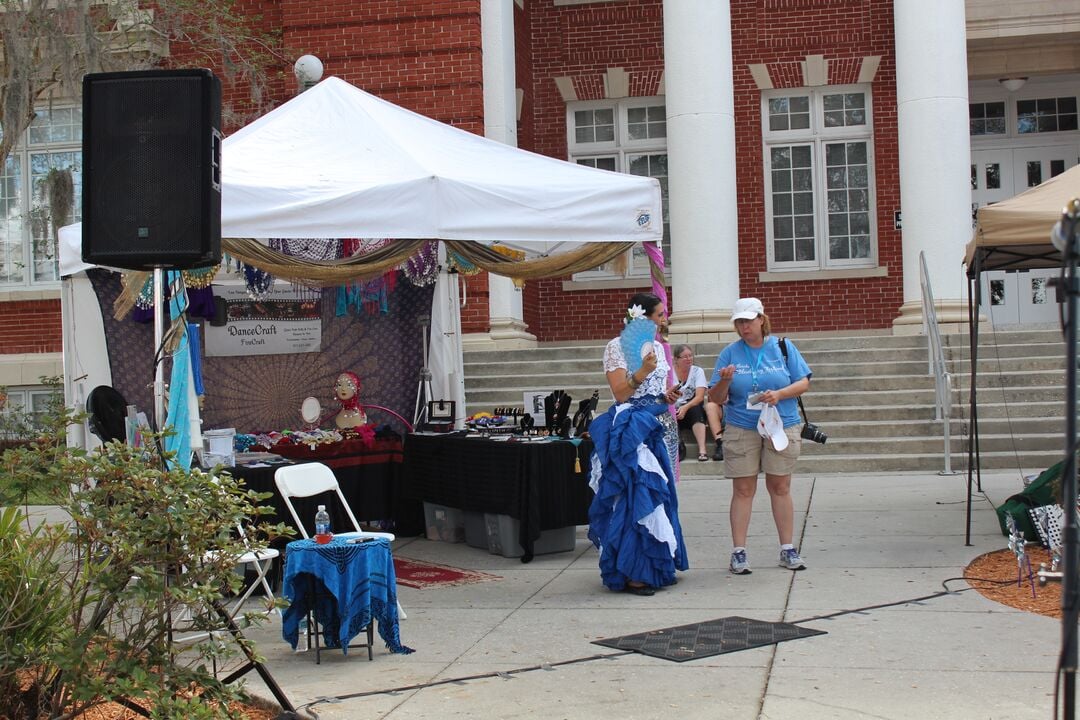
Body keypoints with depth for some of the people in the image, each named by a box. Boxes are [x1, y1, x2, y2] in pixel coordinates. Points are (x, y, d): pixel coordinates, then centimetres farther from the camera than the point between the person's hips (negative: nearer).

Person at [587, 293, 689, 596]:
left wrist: (670, 395, 3)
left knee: (660, 496, 9)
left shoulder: (657, 347, 16)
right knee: (636, 497, -10)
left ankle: (657, 568, 17)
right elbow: (620, 393, -15)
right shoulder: (617, 347, -7)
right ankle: (631, 574, -5)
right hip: (632, 430, -8)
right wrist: (642, 371, -27)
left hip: (661, 427, 8)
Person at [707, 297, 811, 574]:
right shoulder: (729, 353, 3)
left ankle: (787, 549, 13)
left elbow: (804, 383, 3)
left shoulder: (783, 347, 4)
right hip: (741, 429, 0)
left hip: (781, 427, 1)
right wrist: (724, 381, -20)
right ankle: (738, 552, 3)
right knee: (743, 490, -1)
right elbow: (715, 398, 1)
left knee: (780, 487, 5)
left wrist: (780, 394, -14)